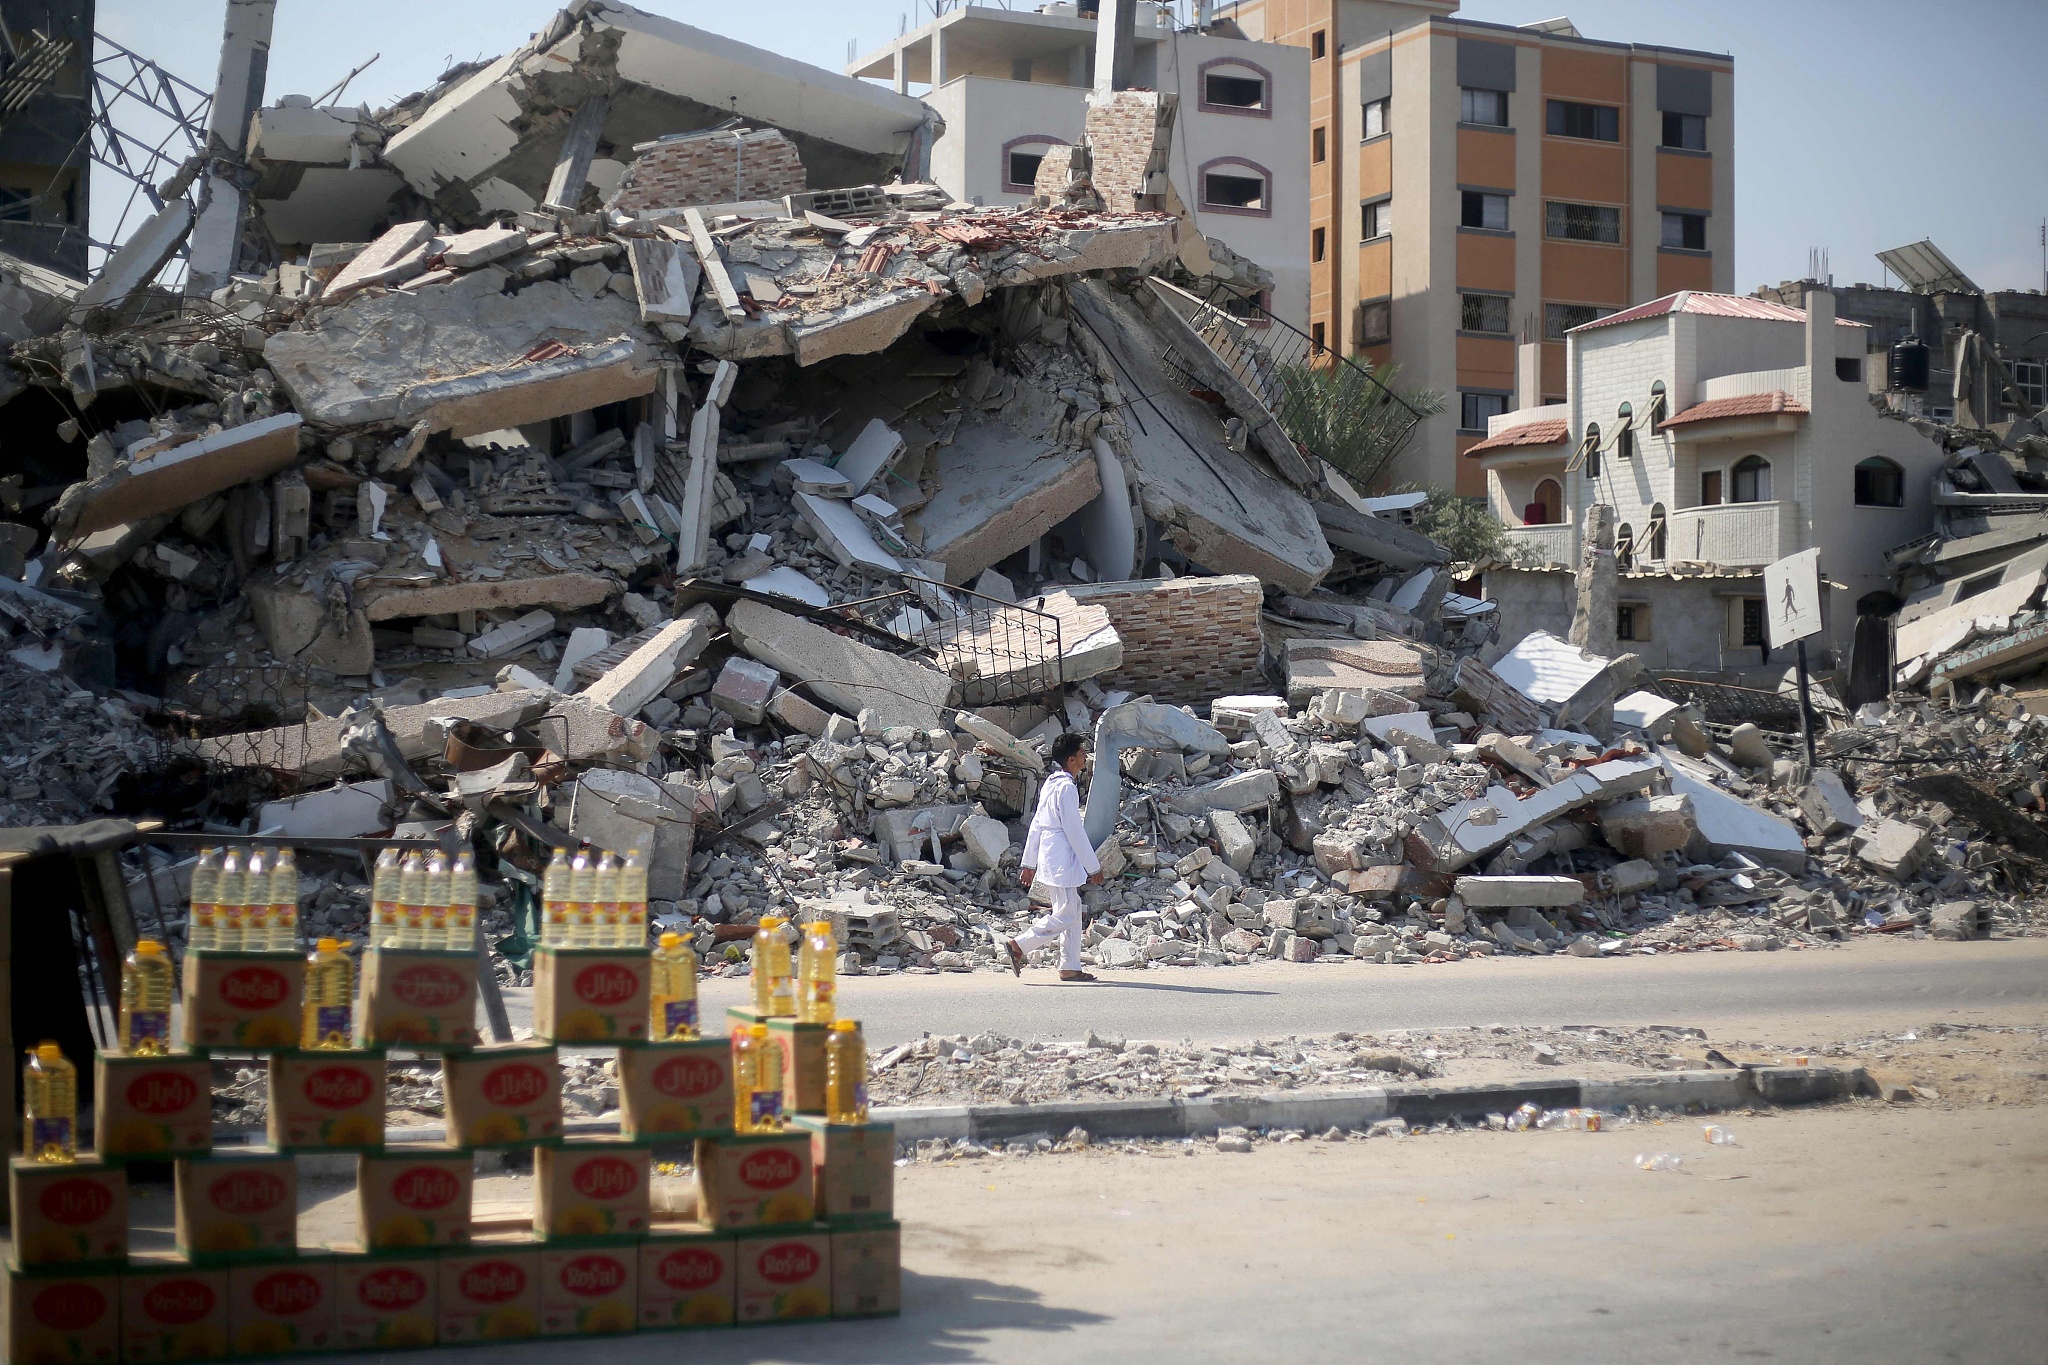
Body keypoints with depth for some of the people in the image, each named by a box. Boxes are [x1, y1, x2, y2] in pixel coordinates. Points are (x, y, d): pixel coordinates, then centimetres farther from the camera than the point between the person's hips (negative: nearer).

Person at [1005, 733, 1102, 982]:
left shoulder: (1050, 784, 12)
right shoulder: (1066, 788, -17)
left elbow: (1036, 825, 15)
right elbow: (1075, 832, -18)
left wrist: (1029, 863, 19)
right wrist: (1093, 868, -12)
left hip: (1050, 859, 10)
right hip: (1063, 863, -10)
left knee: (1072, 913, 12)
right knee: (1065, 915, -6)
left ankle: (1070, 967, 13)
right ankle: (1018, 945, -5)